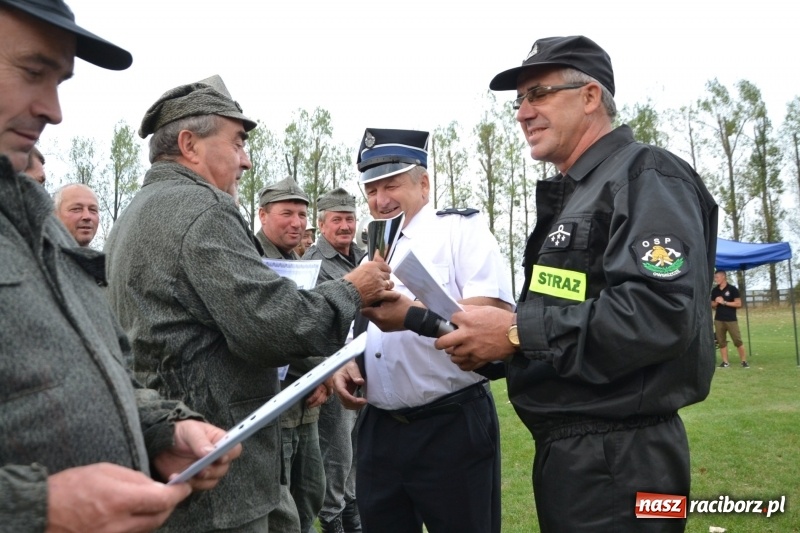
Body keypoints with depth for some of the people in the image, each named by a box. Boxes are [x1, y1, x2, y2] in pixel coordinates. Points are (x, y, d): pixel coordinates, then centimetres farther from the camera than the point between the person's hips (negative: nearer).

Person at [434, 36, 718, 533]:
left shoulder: (645, 178, -13)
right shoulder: (572, 196, 17)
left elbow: (659, 311, -28)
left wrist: (518, 331, -24)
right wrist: (491, 341, 5)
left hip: (617, 459, -9)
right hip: (566, 446, 9)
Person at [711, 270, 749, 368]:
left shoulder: (732, 289, -5)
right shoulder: (714, 290, 9)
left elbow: (738, 304, -9)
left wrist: (724, 302, -15)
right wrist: (716, 303, -6)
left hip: (731, 319, -4)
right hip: (718, 320, 4)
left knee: (738, 341, -4)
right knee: (721, 341, 4)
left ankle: (744, 361, 4)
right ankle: (725, 362, 10)